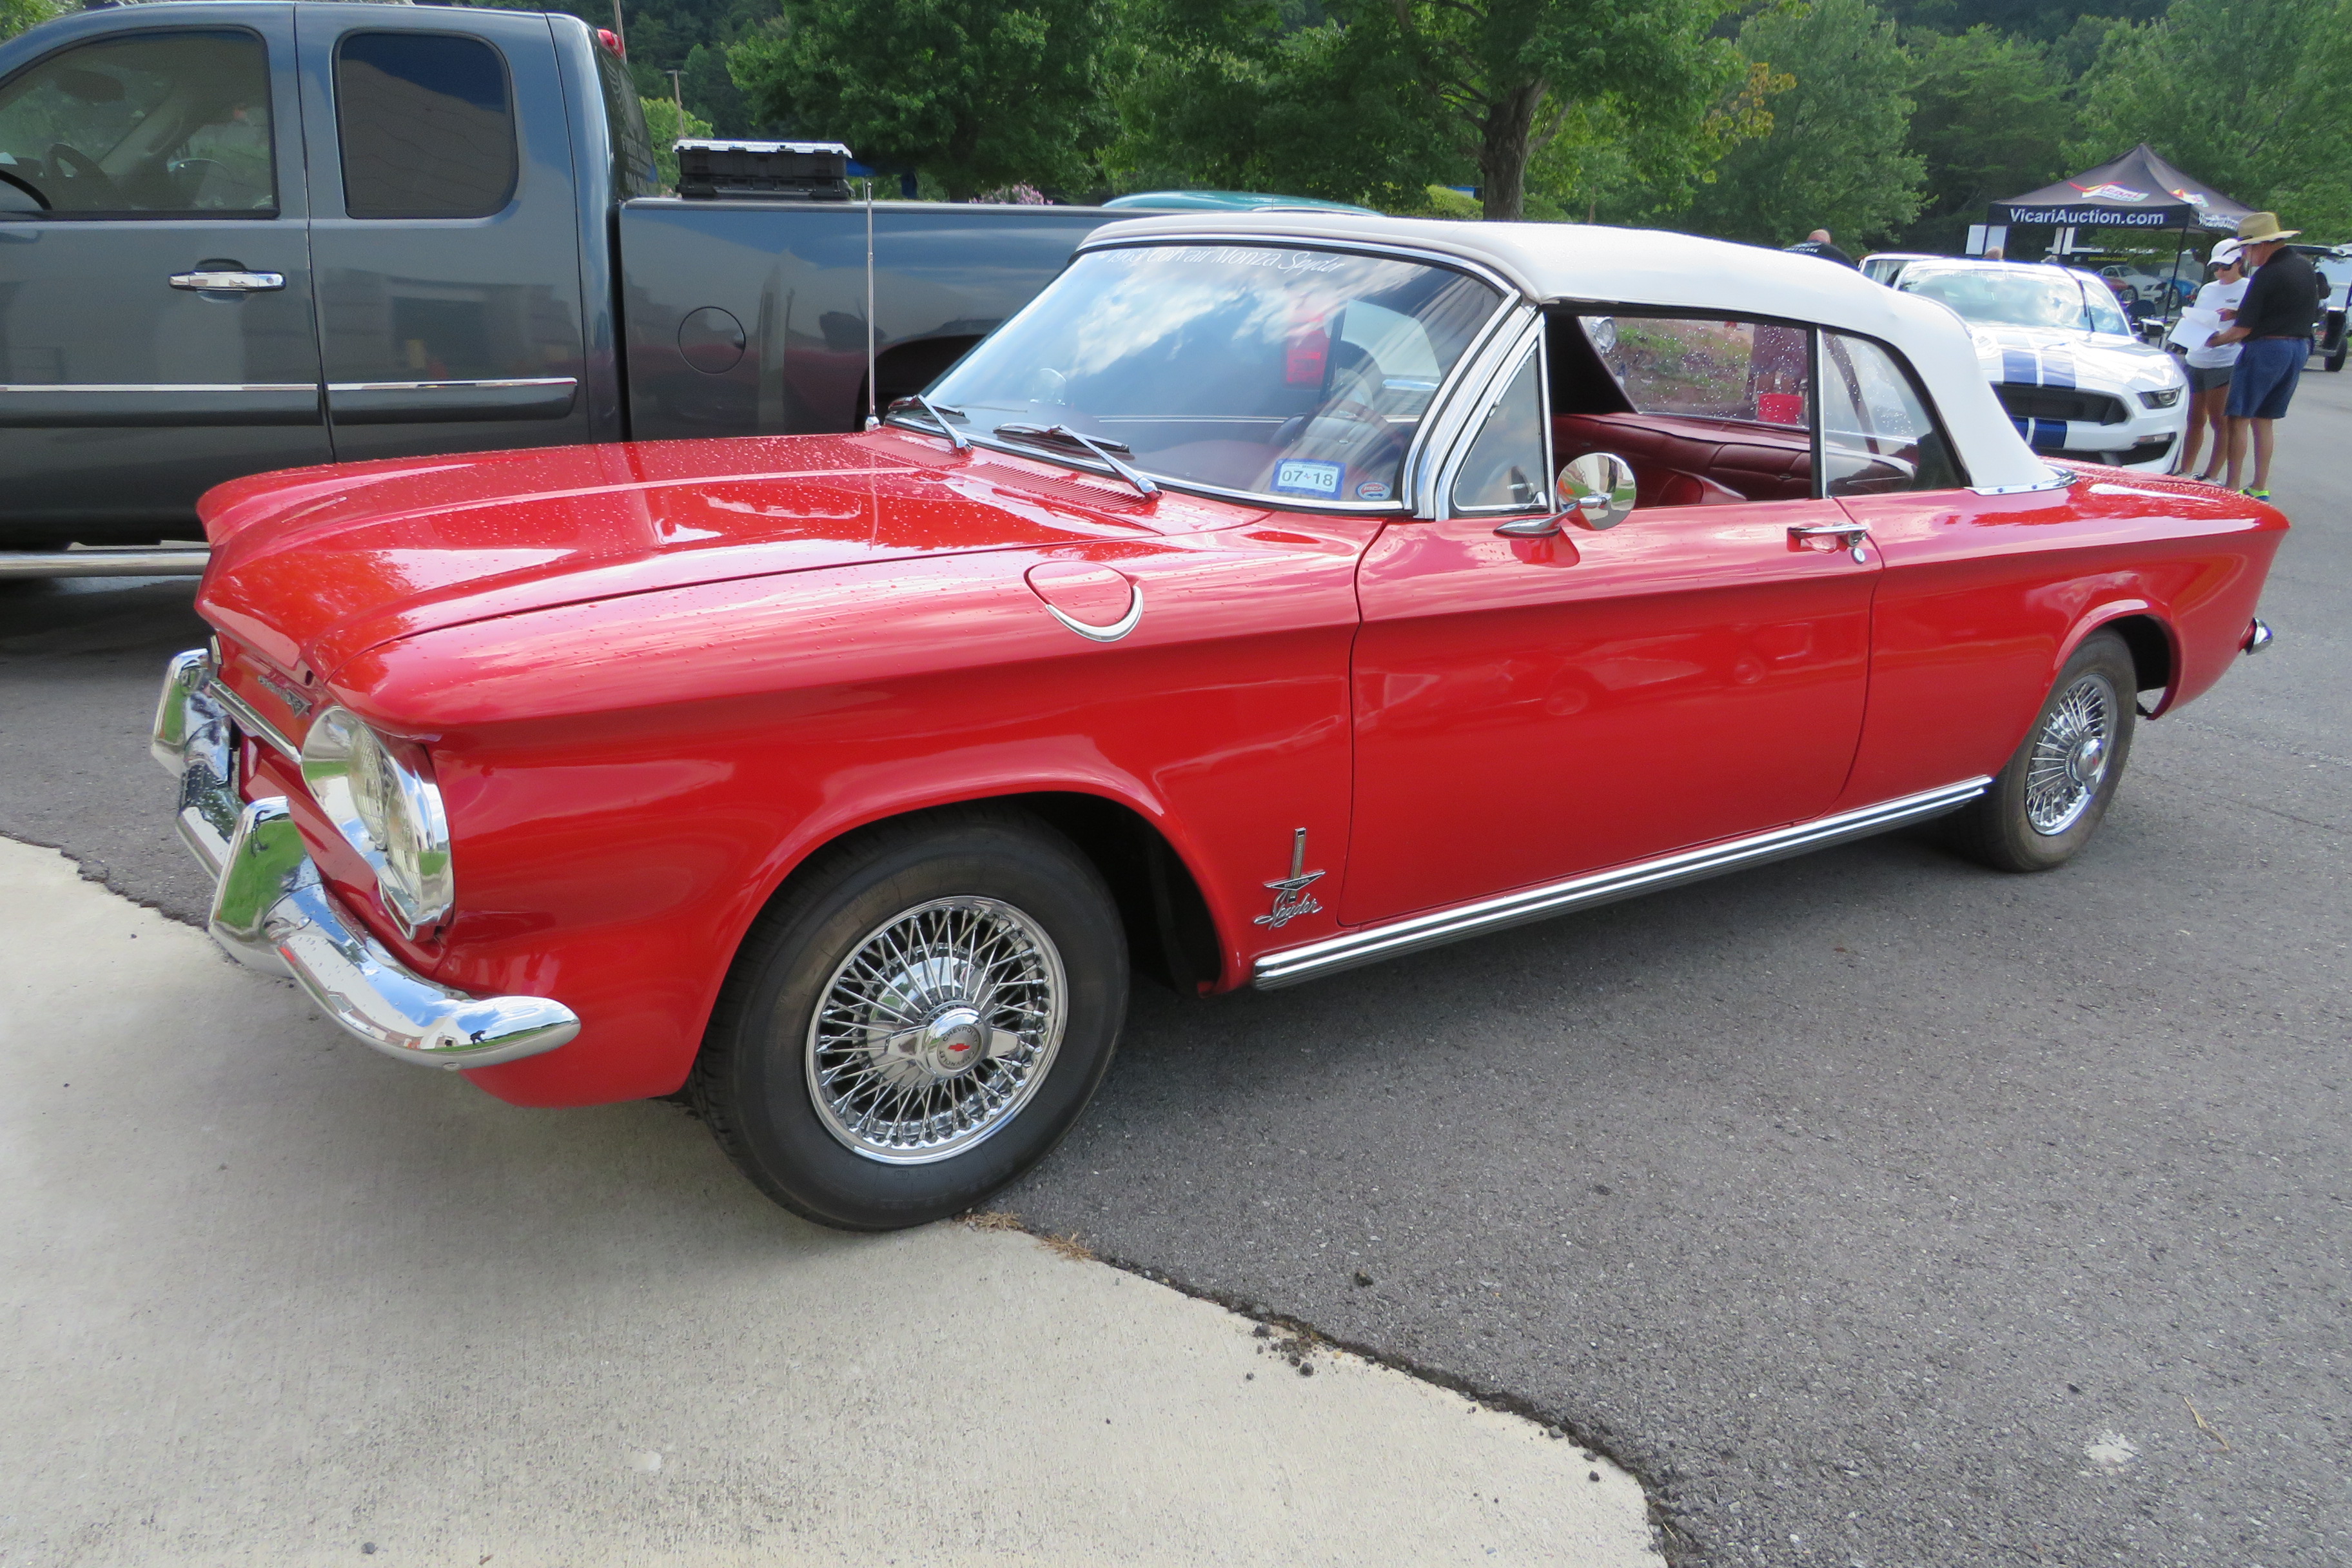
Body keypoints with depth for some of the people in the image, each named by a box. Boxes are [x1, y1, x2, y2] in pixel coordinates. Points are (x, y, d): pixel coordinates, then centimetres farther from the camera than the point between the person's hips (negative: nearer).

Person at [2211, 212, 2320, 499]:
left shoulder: (2267, 275, -17)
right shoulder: (2304, 265, 10)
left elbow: (2243, 329, -18)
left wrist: (2215, 338, 1)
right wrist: (2241, 311, 17)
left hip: (2266, 348, -9)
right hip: (2300, 348, 9)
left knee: (2239, 419, -3)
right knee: (2264, 421, 15)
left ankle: (2233, 487, -5)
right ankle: (2260, 488, 16)